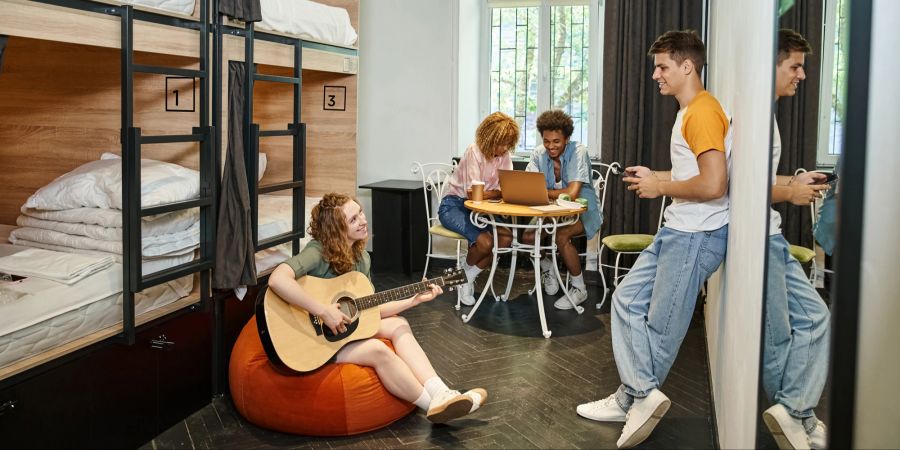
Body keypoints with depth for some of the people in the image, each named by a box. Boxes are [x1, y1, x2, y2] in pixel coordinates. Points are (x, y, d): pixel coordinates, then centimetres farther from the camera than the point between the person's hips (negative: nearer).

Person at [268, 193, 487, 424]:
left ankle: (440, 394, -22)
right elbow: (277, 279, -39)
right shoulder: (317, 252, -20)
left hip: (348, 329, 8)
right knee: (378, 350, -26)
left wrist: (414, 300, 2)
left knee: (399, 325, -9)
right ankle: (434, 405, -15)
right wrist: (324, 311, -36)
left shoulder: (361, 257, 4)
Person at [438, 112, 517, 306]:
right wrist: (499, 191, -19)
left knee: (506, 237, -19)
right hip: (453, 206, -6)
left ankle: (468, 277, -1)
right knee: (485, 241, -29)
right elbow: (473, 193, -26)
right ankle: (463, 273, 5)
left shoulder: (504, 155, 2)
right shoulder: (474, 152, -19)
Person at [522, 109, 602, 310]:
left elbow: (572, 193, -29)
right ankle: (547, 265, 16)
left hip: (583, 212, -5)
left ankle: (579, 288, -12)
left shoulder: (578, 152, -19)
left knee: (561, 236, -32)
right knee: (528, 237, -17)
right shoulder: (539, 154, -3)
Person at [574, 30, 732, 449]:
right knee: (627, 299, 10)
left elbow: (713, 184, -26)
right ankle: (636, 397, 12)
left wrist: (660, 187, -13)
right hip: (677, 231, 11)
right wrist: (656, 176, 10)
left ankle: (638, 397, 17)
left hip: (696, 236, -11)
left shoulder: (703, 112, -18)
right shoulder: (690, 111, 15)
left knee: (662, 326, 1)